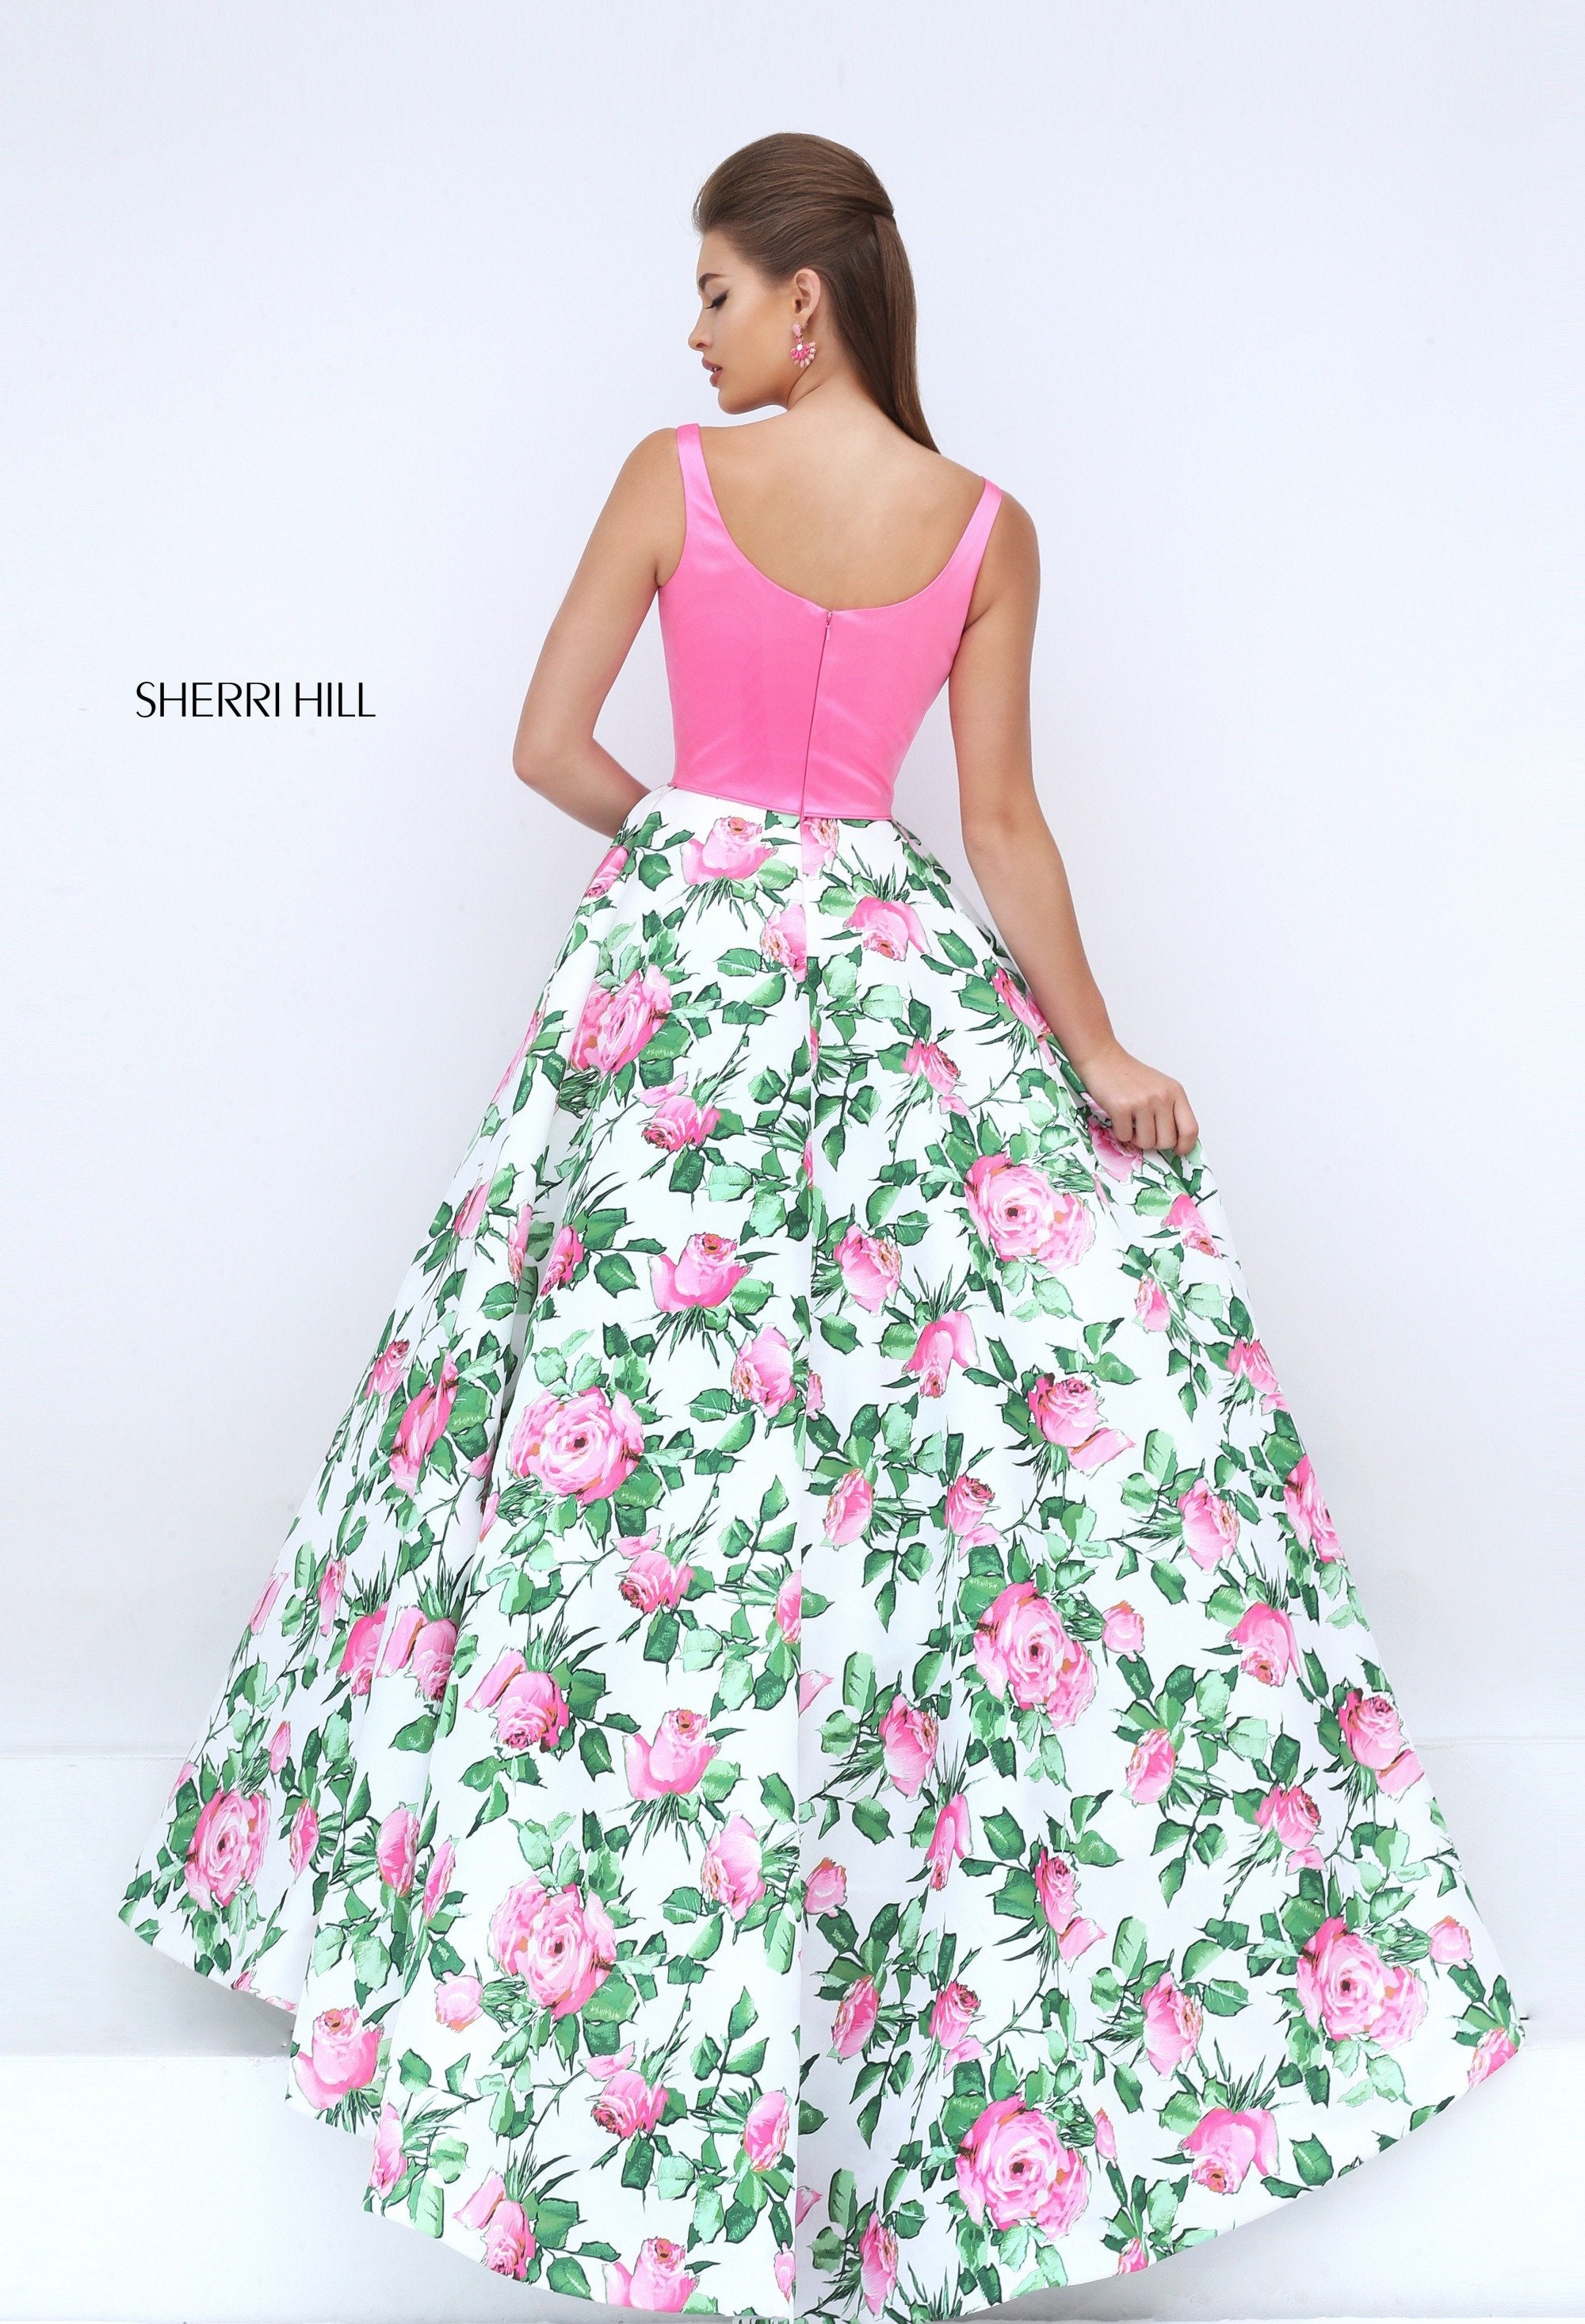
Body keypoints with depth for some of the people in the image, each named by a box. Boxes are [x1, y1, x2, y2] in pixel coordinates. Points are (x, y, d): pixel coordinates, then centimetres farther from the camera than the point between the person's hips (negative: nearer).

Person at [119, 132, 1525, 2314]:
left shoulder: (674, 476, -3)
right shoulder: (989, 528, 1)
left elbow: (547, 744, 0)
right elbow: (1006, 820, 0)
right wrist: (1096, 1047, 5)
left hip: (678, 962, -1)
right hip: (899, 962, 1)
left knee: (625, 1418, 6)